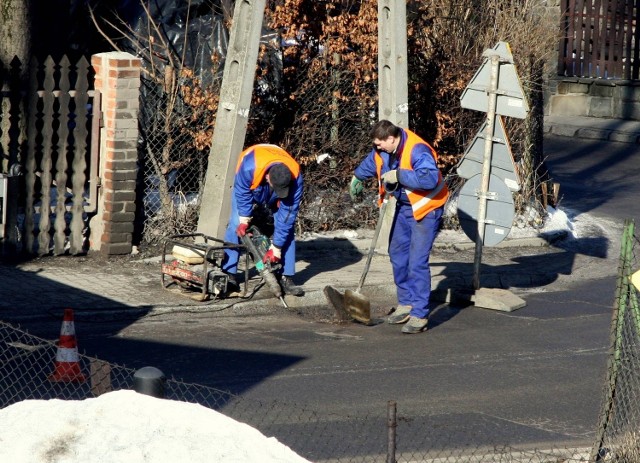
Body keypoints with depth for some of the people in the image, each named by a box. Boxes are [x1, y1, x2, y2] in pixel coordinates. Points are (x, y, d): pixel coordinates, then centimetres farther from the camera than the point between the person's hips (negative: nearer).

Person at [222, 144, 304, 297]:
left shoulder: (295, 178, -39)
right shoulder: (249, 167, -46)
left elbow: (287, 215, -32)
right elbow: (242, 194, -24)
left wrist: (276, 248, -30)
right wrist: (244, 220, -19)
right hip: (248, 187, -1)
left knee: (287, 228, -11)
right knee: (236, 225, -15)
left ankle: (285, 277, -6)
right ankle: (228, 273, -8)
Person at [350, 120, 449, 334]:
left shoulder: (417, 150, -29)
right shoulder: (383, 150, -2)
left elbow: (430, 178, -43)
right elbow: (370, 163, 22)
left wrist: (398, 175, -39)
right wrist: (357, 177, 40)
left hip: (425, 209, -9)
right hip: (404, 206, 9)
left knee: (417, 262, -13)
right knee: (397, 254, 14)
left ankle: (419, 316, -9)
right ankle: (406, 303, 29)